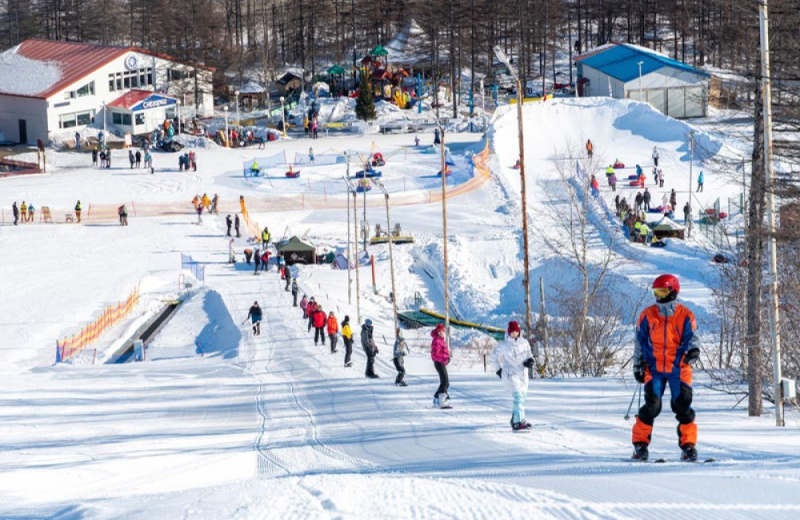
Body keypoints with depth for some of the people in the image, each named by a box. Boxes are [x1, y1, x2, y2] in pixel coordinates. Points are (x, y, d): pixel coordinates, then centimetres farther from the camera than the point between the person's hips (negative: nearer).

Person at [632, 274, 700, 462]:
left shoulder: (685, 316, 0)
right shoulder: (647, 316, 5)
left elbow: (692, 337, -3)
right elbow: (640, 342, 12)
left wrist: (693, 351, -25)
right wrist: (638, 366, 10)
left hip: (678, 369, -1)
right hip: (654, 369, 1)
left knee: (682, 406, -5)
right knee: (651, 406, -9)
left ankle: (688, 445, 7)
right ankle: (640, 444, -1)